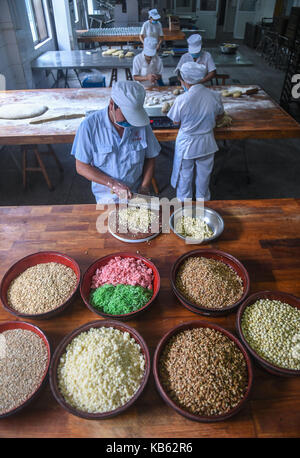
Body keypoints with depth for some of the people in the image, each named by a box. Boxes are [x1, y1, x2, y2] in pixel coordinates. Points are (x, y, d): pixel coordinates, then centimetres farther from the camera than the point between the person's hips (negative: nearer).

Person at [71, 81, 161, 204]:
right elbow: (81, 167, -12)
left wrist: (144, 187, -7)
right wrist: (113, 184, -20)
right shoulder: (90, 125, -16)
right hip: (106, 196, -2)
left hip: (135, 193, 2)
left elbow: (150, 157, 4)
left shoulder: (141, 122, -8)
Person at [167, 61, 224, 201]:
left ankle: (184, 200, 39)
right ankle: (202, 198, 43)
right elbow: (219, 115, 4)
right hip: (207, 143, 3)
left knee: (185, 174, 20)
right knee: (204, 173, 23)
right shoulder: (215, 96, -14)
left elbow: (176, 122, -9)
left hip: (186, 144, -2)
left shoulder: (181, 100, -24)